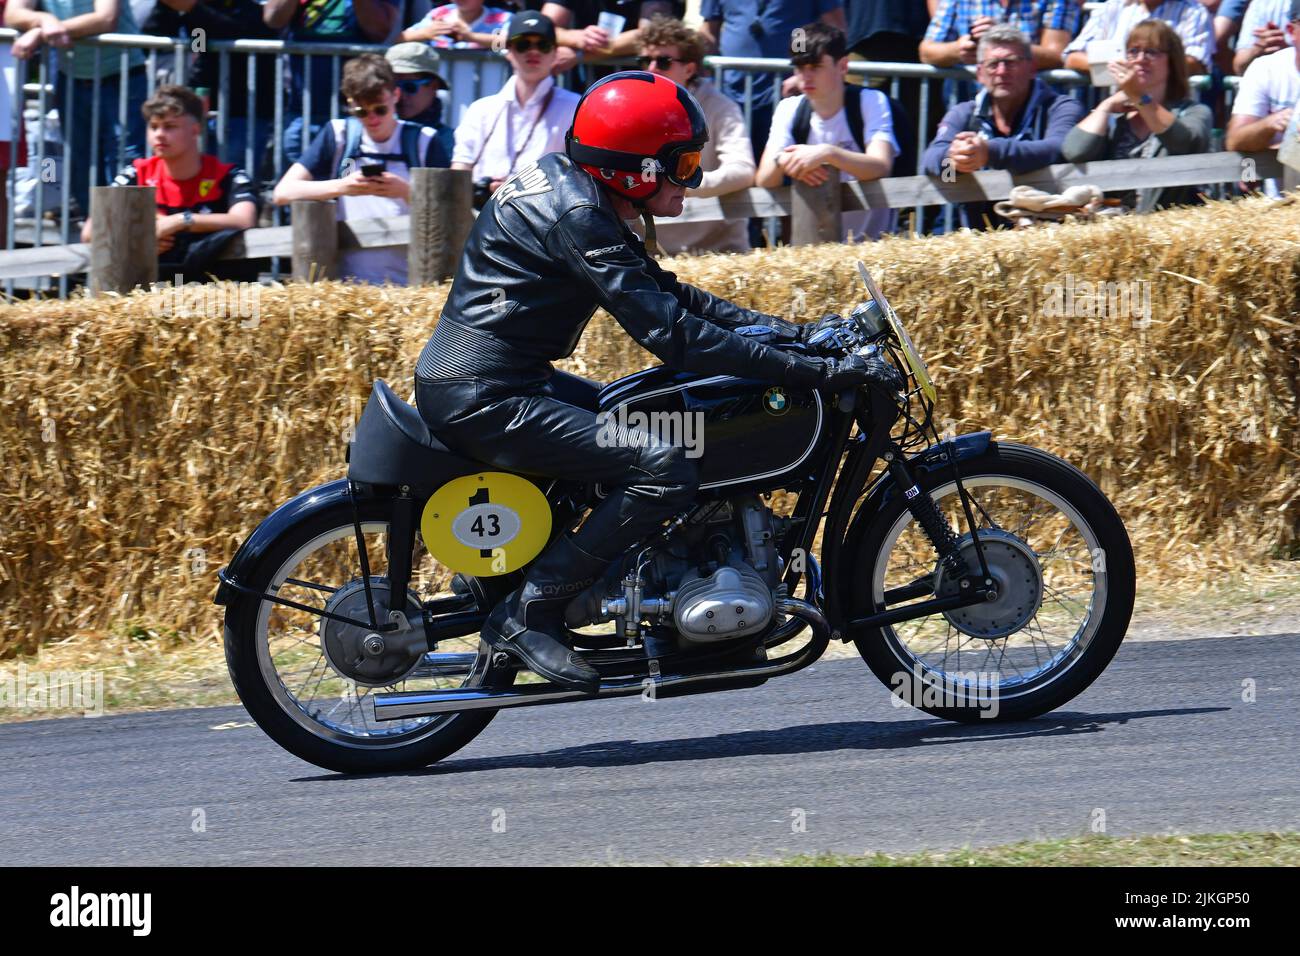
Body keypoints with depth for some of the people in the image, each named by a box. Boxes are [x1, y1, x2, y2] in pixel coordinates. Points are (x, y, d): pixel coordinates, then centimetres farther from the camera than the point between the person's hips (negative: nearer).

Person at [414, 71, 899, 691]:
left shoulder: (567, 182, 13)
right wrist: (816, 372, -24)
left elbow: (662, 293, 19)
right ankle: (528, 614, -15)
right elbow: (672, 334, -24)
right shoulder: (576, 217, -19)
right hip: (481, 399, -11)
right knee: (665, 470, -19)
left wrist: (788, 330, 11)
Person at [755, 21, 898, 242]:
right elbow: (763, 182, -1)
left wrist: (827, 153, -35)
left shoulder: (871, 102, -5)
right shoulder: (789, 110, 6)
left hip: (870, 239, -4)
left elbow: (881, 167, -19)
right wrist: (781, 161, -24)